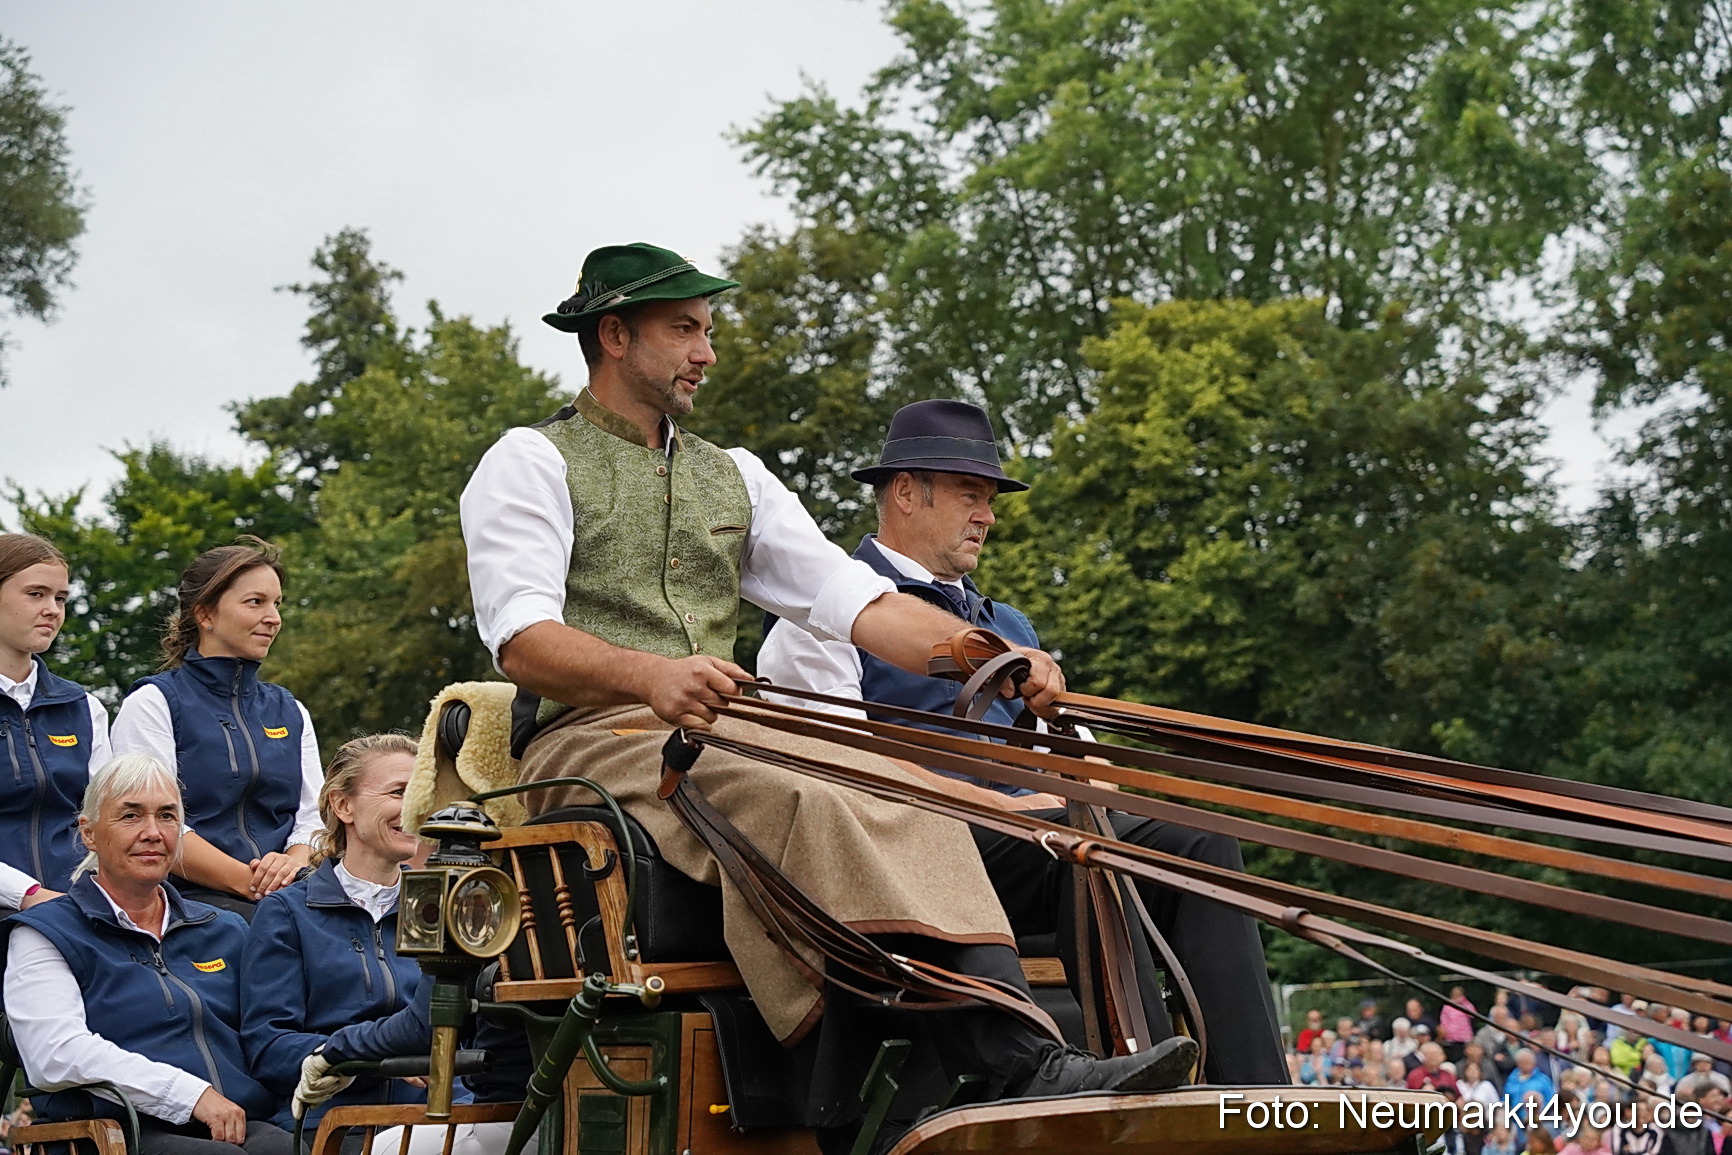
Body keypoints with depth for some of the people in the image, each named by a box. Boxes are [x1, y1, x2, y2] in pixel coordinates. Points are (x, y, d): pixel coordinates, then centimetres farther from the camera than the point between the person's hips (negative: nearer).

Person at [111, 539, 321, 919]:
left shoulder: (290, 712, 22)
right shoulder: (153, 703, 4)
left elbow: (313, 816, 15)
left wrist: (294, 862, -10)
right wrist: (249, 884, -18)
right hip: (190, 901, -6)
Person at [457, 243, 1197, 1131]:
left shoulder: (733, 477, 25)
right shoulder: (530, 465, 6)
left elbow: (856, 598, 14)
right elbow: (521, 640, -11)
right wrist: (650, 675, -32)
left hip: (725, 734, 6)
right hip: (590, 738, -6)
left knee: (907, 794, -24)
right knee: (803, 807, -34)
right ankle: (1014, 1065, -45)